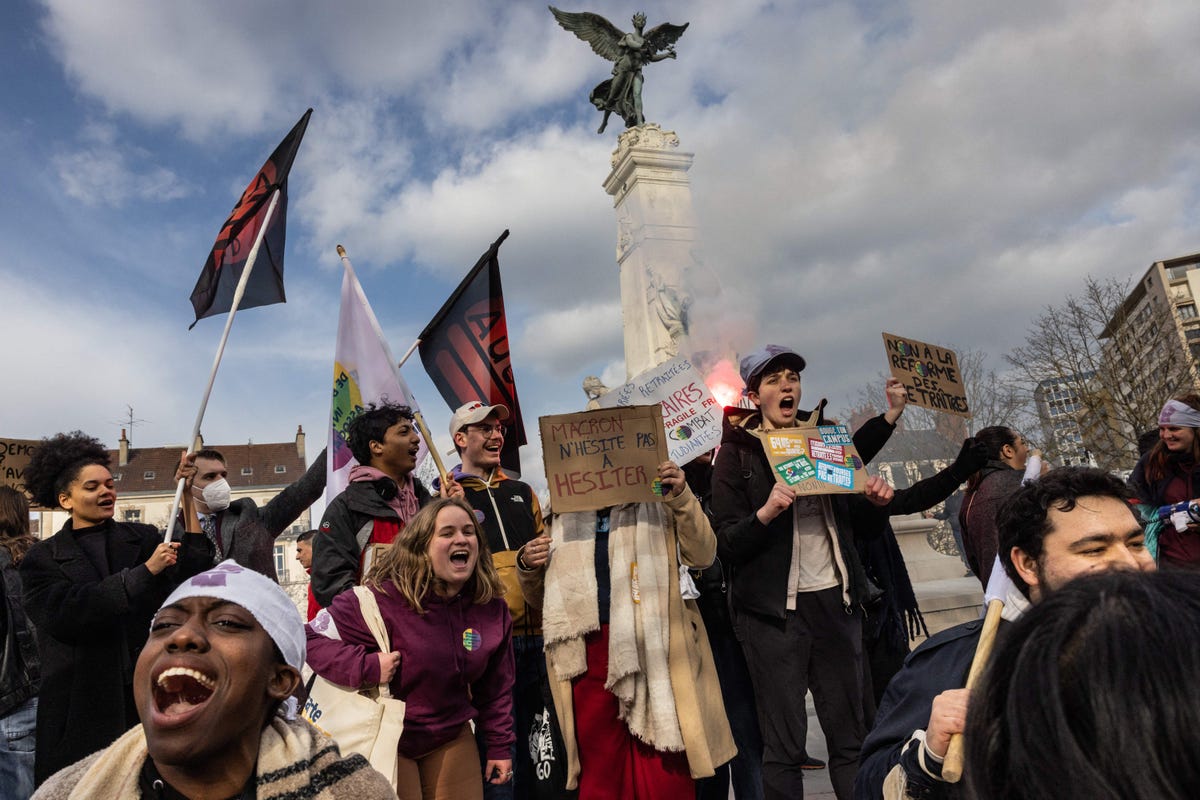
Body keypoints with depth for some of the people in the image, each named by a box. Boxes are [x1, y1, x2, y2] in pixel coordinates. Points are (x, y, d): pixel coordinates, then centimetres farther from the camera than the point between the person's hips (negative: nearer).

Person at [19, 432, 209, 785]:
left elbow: (189, 581, -7)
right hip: (82, 707, -1)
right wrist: (144, 572, -19)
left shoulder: (144, 538, 7)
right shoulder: (42, 559, 4)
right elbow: (64, 614, -13)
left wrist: (189, 506, -15)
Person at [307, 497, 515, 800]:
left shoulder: (491, 605, -7)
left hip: (452, 740, 5)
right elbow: (310, 638, -20)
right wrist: (368, 667, -30)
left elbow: (495, 686, 4)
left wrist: (500, 745, 7)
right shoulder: (386, 598, -25)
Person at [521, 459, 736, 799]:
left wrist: (682, 498, -14)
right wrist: (530, 570, 0)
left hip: (652, 650, -2)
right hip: (589, 655, 3)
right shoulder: (565, 520, 17)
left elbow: (701, 555, -2)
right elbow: (543, 599, 20)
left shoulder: (658, 505, 9)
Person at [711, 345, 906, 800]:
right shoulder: (737, 452, -4)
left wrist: (874, 500, 9)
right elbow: (726, 547, -10)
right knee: (784, 746, 0)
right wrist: (765, 513, -24)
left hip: (836, 600, 4)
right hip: (775, 609, -4)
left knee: (851, 736, 8)